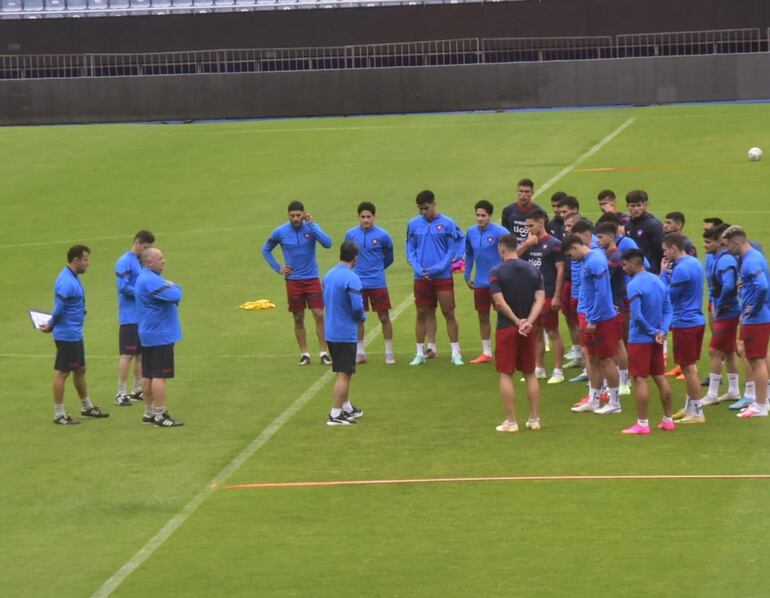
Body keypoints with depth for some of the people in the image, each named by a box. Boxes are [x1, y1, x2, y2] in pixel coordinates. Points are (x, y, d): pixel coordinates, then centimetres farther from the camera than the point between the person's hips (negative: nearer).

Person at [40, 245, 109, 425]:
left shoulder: (73, 278, 11)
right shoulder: (66, 282, -22)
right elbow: (59, 309, -23)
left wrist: (51, 325, 7)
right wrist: (50, 326, -9)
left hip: (75, 334, 10)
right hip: (67, 334, -10)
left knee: (80, 370, 19)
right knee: (62, 372, -2)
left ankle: (87, 407, 32)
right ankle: (59, 414, 4)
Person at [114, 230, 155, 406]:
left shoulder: (141, 261, 14)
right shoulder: (125, 262, -12)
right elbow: (123, 287, -19)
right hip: (130, 317, -9)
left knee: (141, 353, 12)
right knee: (128, 354, -8)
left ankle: (138, 390, 20)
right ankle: (121, 393, -5)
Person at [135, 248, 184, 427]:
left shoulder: (144, 278, 15)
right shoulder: (151, 281, -20)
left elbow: (173, 298, 16)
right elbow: (175, 296, -25)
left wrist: (170, 287, -5)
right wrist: (174, 286, -5)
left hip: (148, 335, 11)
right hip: (160, 336, -11)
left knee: (148, 375, 13)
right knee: (160, 376, -7)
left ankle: (149, 413, 19)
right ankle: (160, 415, -6)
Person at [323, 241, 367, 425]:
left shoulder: (329, 275, 6)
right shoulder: (351, 278, -19)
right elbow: (357, 306, -23)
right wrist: (362, 317, -1)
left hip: (330, 332, 8)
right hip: (346, 333, -8)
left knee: (344, 372, 22)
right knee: (344, 374, -3)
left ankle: (346, 407, 34)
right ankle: (335, 415, -4)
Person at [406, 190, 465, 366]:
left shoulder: (447, 224, -4)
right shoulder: (414, 224, 4)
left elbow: (452, 250, -3)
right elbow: (410, 250, 7)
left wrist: (437, 268, -13)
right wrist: (419, 269, -8)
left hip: (443, 277, -2)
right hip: (421, 277, 2)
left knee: (449, 313, -1)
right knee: (421, 315, 7)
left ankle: (456, 353, 5)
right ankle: (420, 353, 14)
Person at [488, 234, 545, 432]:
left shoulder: (497, 272, -9)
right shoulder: (533, 270, 5)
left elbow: (499, 302, -16)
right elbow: (540, 298, -4)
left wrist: (517, 321, -9)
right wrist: (529, 321, -13)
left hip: (506, 328, -4)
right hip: (528, 329, 5)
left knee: (506, 375, 1)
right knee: (530, 374, 13)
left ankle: (511, 422, -1)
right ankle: (534, 419, 15)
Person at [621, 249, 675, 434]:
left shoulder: (634, 285, -17)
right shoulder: (658, 281, 8)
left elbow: (637, 316, -22)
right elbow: (668, 310, 6)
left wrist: (652, 332, -10)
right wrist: (662, 331, -5)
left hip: (640, 339, -8)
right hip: (657, 341, 8)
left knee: (640, 379, -3)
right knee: (660, 377, 14)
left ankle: (642, 424, -3)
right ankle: (668, 420, 19)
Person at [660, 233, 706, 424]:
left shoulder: (681, 269, -20)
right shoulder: (695, 263, 9)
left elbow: (667, 296, -14)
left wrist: (663, 273, -6)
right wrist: (668, 273, 2)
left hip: (684, 324, -9)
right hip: (697, 320, 9)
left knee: (689, 368, -2)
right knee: (690, 367, 18)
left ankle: (697, 413, 3)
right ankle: (689, 408, 27)